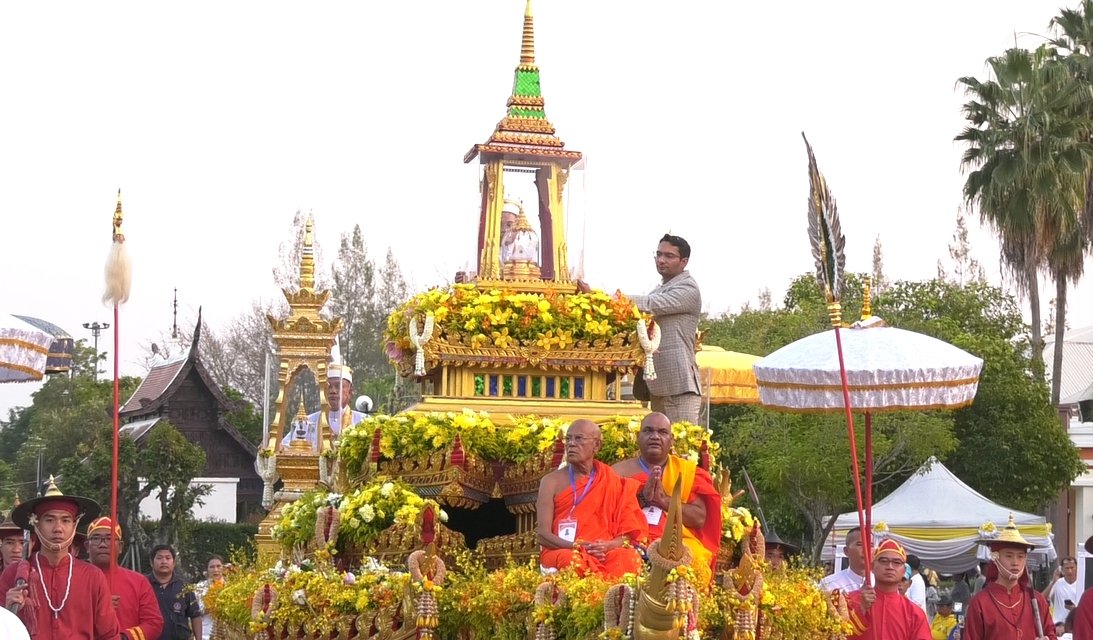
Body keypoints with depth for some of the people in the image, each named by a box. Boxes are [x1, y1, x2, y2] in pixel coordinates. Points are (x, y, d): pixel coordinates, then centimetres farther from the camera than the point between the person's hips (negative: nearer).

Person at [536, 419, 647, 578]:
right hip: (561, 551, -1)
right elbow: (543, 534, -1)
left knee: (629, 556, -32)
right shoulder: (551, 481, 6)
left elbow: (628, 533, 6)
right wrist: (576, 547, -19)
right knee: (571, 560, -38)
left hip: (603, 553, 2)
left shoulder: (614, 482, 11)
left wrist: (608, 546, -17)